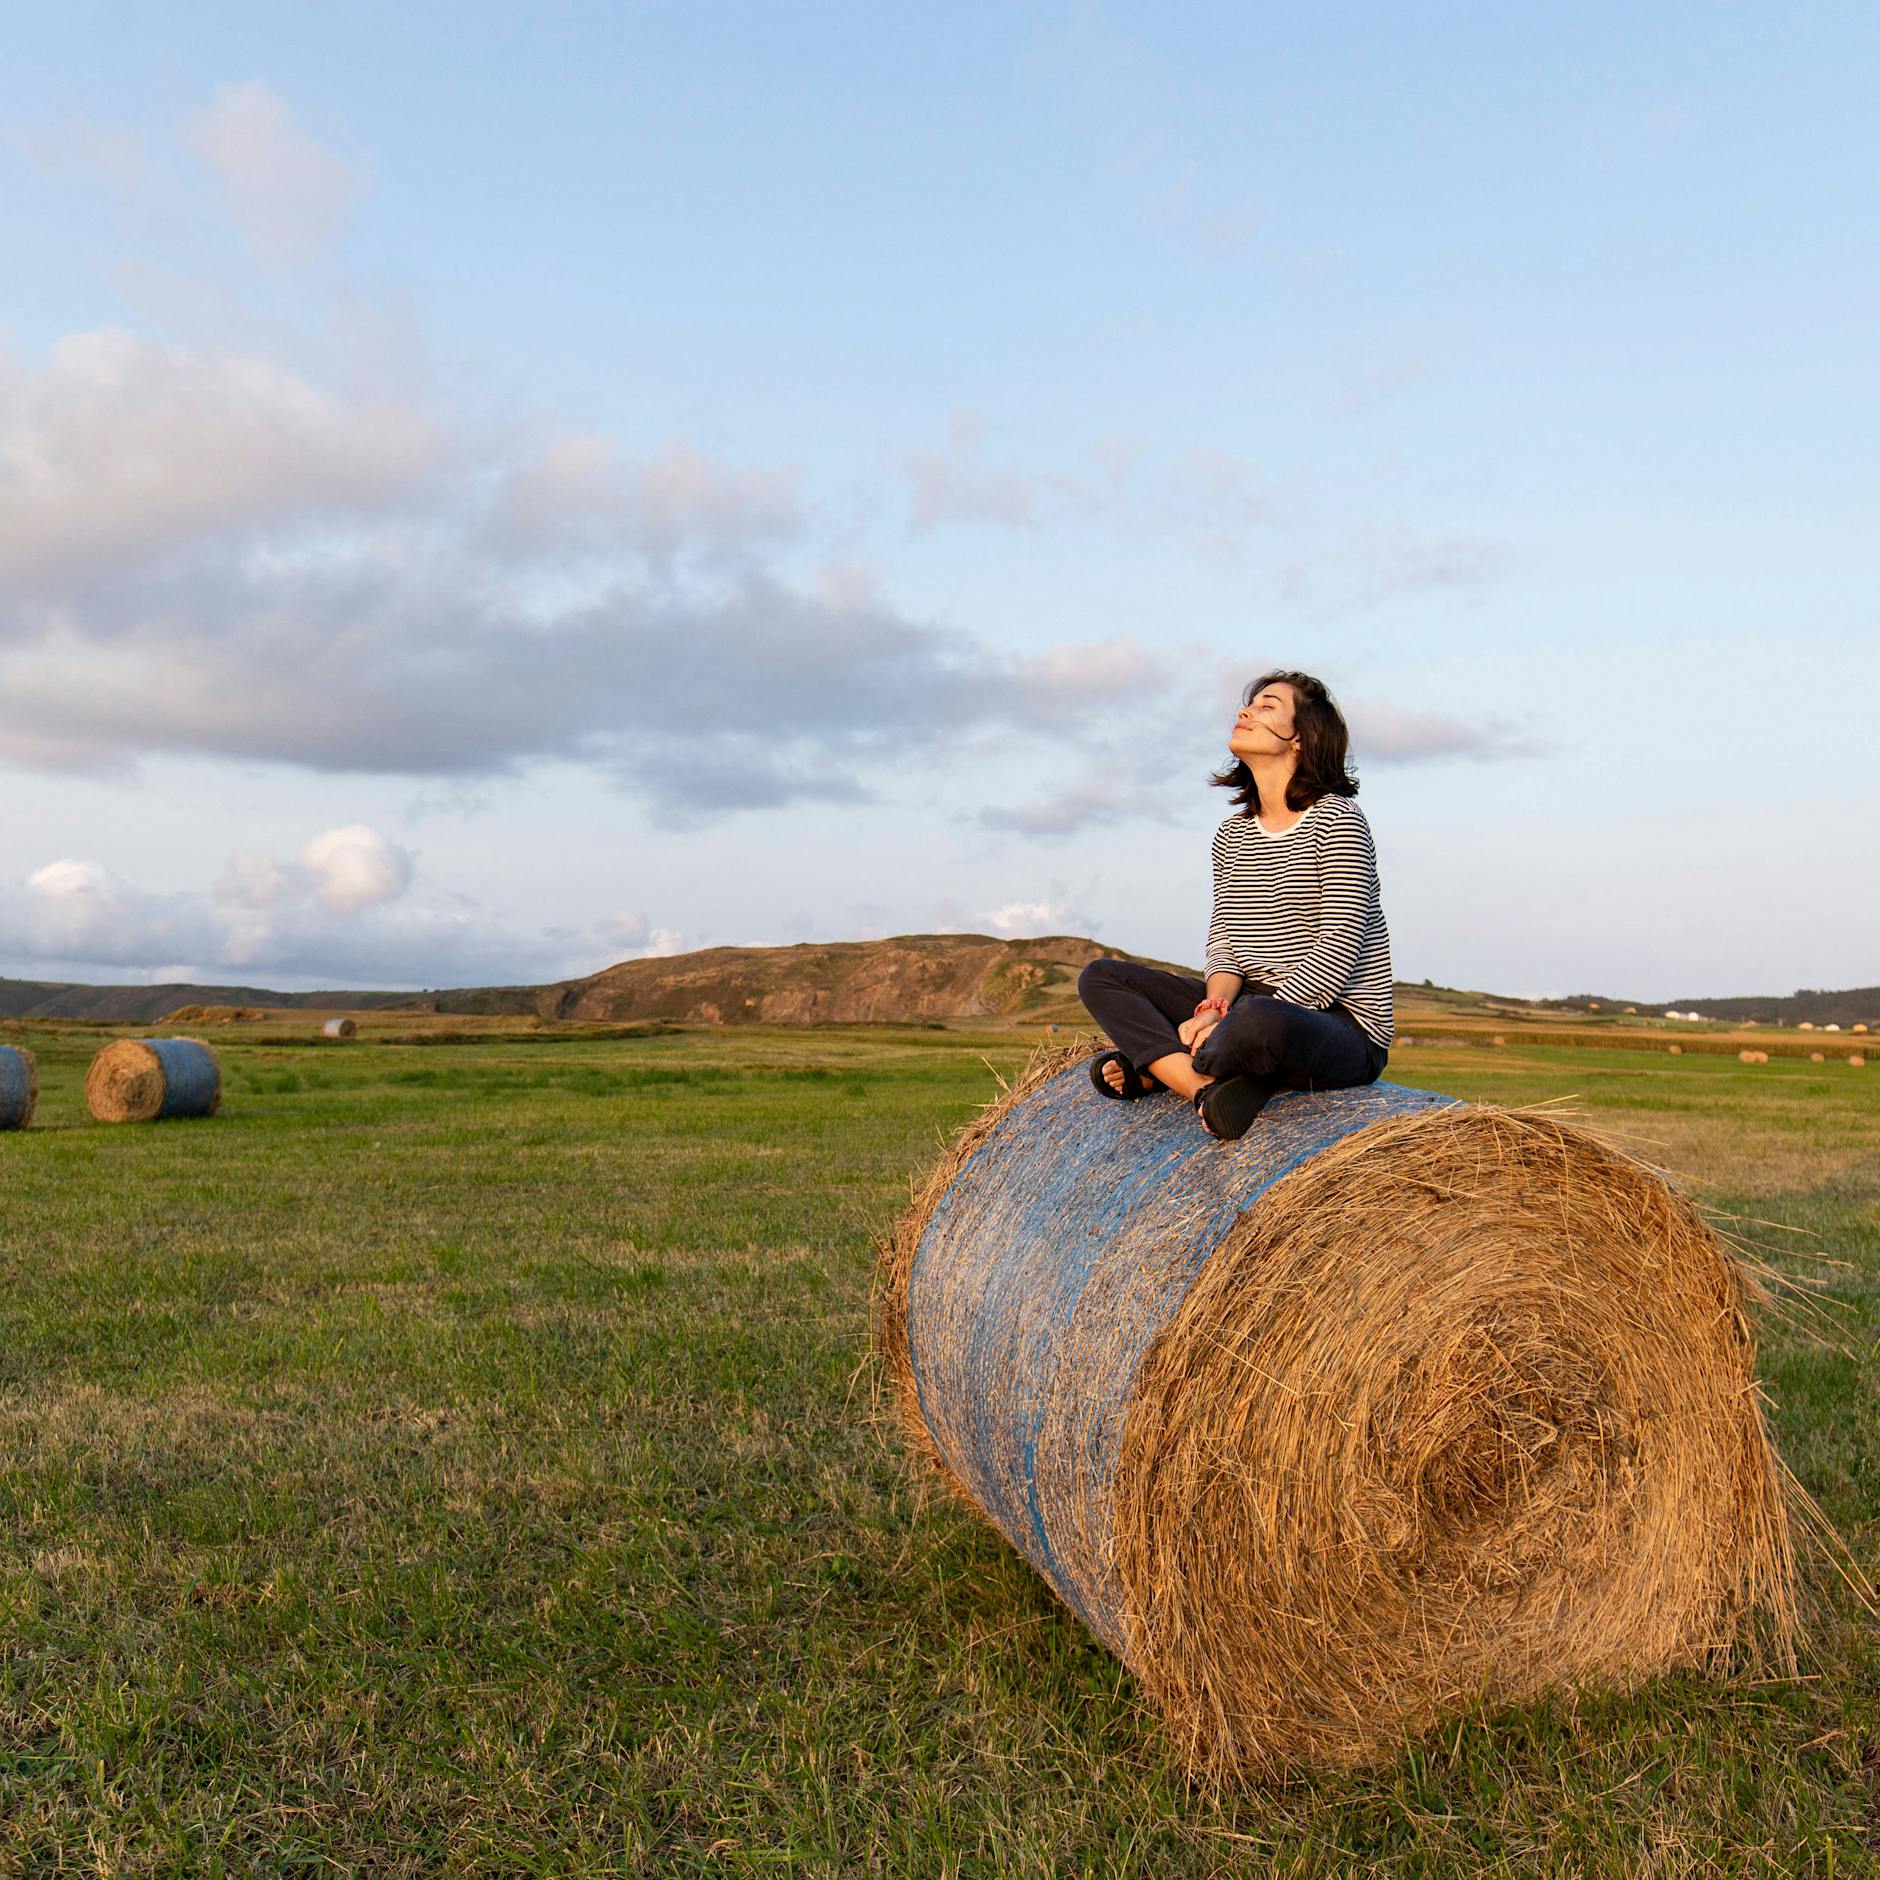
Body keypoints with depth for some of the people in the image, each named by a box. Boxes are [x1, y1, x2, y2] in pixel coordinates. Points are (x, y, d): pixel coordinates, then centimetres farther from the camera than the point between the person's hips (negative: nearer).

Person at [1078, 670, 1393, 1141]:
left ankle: (1156, 1065, -13)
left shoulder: (1336, 820, -9)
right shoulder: (1232, 835, 14)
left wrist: (1236, 1021, -22)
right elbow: (1224, 936, 8)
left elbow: (1337, 953, -17)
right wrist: (1218, 1005, -15)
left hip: (1344, 1026, -7)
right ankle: (1205, 1086, -20)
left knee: (1260, 1024, -43)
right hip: (1255, 1005, 8)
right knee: (1100, 977, -1)